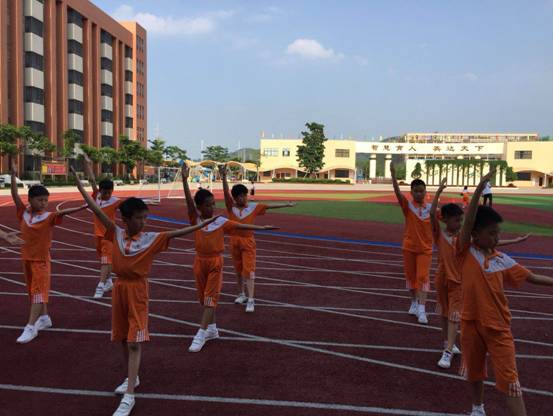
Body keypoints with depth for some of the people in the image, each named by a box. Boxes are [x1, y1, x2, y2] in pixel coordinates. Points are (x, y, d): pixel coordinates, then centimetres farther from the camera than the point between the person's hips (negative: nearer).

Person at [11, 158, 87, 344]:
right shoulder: (23, 213, -2)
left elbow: (63, 212, -27)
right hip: (26, 258, 5)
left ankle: (31, 327, -3)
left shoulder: (49, 217, -12)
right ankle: (45, 318, 31)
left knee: (38, 292, -5)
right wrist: (13, 173, -11)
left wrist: (81, 208, -43)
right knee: (33, 291, 16)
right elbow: (15, 194, -5)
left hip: (41, 260, -5)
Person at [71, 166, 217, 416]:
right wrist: (78, 182, -8)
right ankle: (132, 378, 35)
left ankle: (129, 396, -3)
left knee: (134, 342, -5)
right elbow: (97, 210, -5)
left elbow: (174, 234, -17)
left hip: (137, 290, -4)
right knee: (124, 338, 15)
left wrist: (200, 225, -27)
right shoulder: (116, 234, -2)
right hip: (119, 287, 4)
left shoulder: (151, 239, -8)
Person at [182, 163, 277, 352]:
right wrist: (185, 179, -32)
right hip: (200, 261, 3)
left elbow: (241, 226, -8)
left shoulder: (221, 221, -7)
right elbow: (189, 201, -19)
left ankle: (201, 334, -3)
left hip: (216, 262, -2)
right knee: (203, 297, 12)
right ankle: (212, 329, 28)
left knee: (210, 297, -4)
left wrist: (261, 227, -16)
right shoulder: (195, 219, -6)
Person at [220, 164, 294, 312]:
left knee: (249, 270, -7)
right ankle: (241, 294, 30)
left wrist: (286, 204, 1)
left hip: (248, 241, -2)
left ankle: (250, 300, -7)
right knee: (238, 270, 14)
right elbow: (226, 192, -17)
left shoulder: (253, 207, -3)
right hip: (235, 241, 2)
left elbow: (269, 206, 0)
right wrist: (224, 177, -31)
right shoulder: (231, 207, -3)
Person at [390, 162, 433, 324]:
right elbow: (397, 192, -24)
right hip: (409, 247, 0)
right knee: (411, 276, 12)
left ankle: (421, 309, -11)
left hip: (425, 248, 0)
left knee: (423, 277, -7)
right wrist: (393, 174, -38)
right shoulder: (407, 206, -9)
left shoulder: (430, 208, -2)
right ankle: (414, 302, 33)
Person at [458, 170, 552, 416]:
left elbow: (530, 277, 9)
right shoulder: (466, 252, -10)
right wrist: (479, 190, -34)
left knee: (508, 379, -2)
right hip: (471, 322, -1)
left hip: (498, 326, 1)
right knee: (475, 370, 19)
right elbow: (468, 222, -24)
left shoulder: (501, 259, -1)